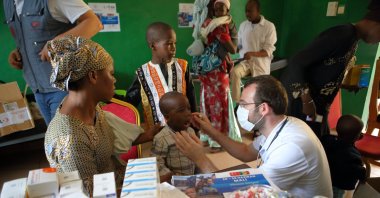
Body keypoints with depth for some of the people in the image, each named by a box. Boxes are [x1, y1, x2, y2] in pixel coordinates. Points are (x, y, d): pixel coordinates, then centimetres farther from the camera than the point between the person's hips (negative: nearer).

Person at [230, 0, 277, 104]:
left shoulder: (269, 26, -9)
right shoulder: (243, 25, 6)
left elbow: (268, 50, -14)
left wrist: (252, 54, -31)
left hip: (261, 64, -2)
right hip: (245, 61, 3)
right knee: (234, 72, -28)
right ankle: (237, 103, -24)